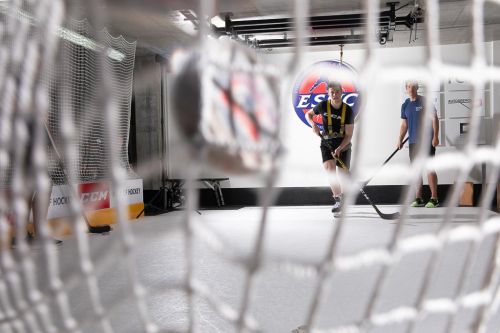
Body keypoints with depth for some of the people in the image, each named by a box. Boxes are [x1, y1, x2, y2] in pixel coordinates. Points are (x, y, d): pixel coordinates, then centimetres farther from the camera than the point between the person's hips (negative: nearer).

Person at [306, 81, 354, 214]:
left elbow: (349, 135, -13)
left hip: (343, 145, 0)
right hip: (326, 143, 0)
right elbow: (308, 114, 10)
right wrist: (313, 124, -11)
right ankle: (338, 199, -14)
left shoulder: (348, 110, -13)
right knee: (329, 168, -23)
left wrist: (339, 148, -27)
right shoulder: (323, 106, -10)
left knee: (343, 175, 3)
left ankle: (343, 200, 31)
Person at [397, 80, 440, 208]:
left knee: (429, 168, -6)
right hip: (413, 142, 5)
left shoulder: (425, 101, -5)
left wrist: (435, 136, -14)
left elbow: (434, 118, -6)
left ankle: (434, 199, -1)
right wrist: (400, 139, 6)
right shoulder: (405, 105, 11)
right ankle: (418, 198, 15)